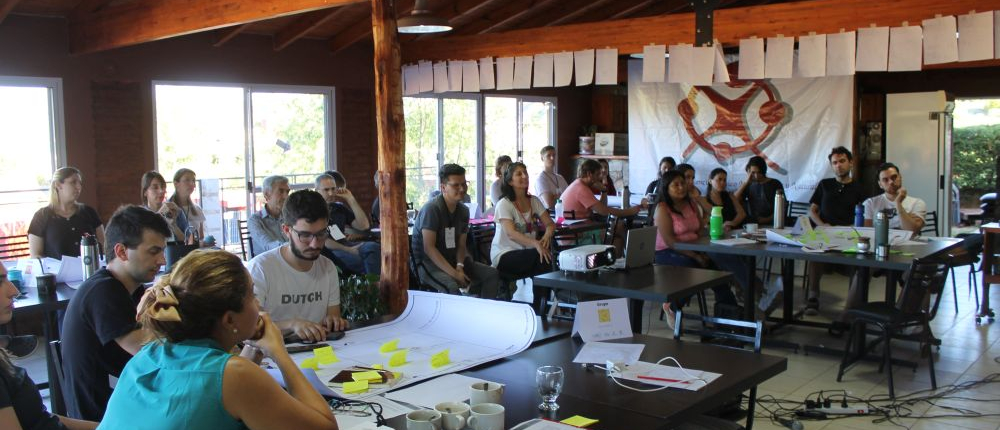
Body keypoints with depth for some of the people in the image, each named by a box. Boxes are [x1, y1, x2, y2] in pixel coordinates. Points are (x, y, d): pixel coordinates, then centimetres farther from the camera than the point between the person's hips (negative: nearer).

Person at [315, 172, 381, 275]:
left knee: (373, 247, -26)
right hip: (329, 251, -6)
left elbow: (364, 226, 16)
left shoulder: (339, 208, 25)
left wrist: (351, 199, 12)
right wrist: (348, 250, -18)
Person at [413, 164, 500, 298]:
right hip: (428, 263, -8)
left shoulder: (463, 210, 6)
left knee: (492, 274, -2)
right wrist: (454, 273, -27)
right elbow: (429, 248, -22)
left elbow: (461, 245, 8)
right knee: (453, 285, -35)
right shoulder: (432, 209, -17)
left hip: (451, 260, 8)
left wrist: (459, 266, -13)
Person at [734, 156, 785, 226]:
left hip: (770, 224, -3)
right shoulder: (748, 185, 11)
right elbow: (734, 201, -3)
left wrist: (768, 219, -12)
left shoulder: (775, 184, 3)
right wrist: (746, 182, -6)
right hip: (751, 223, 3)